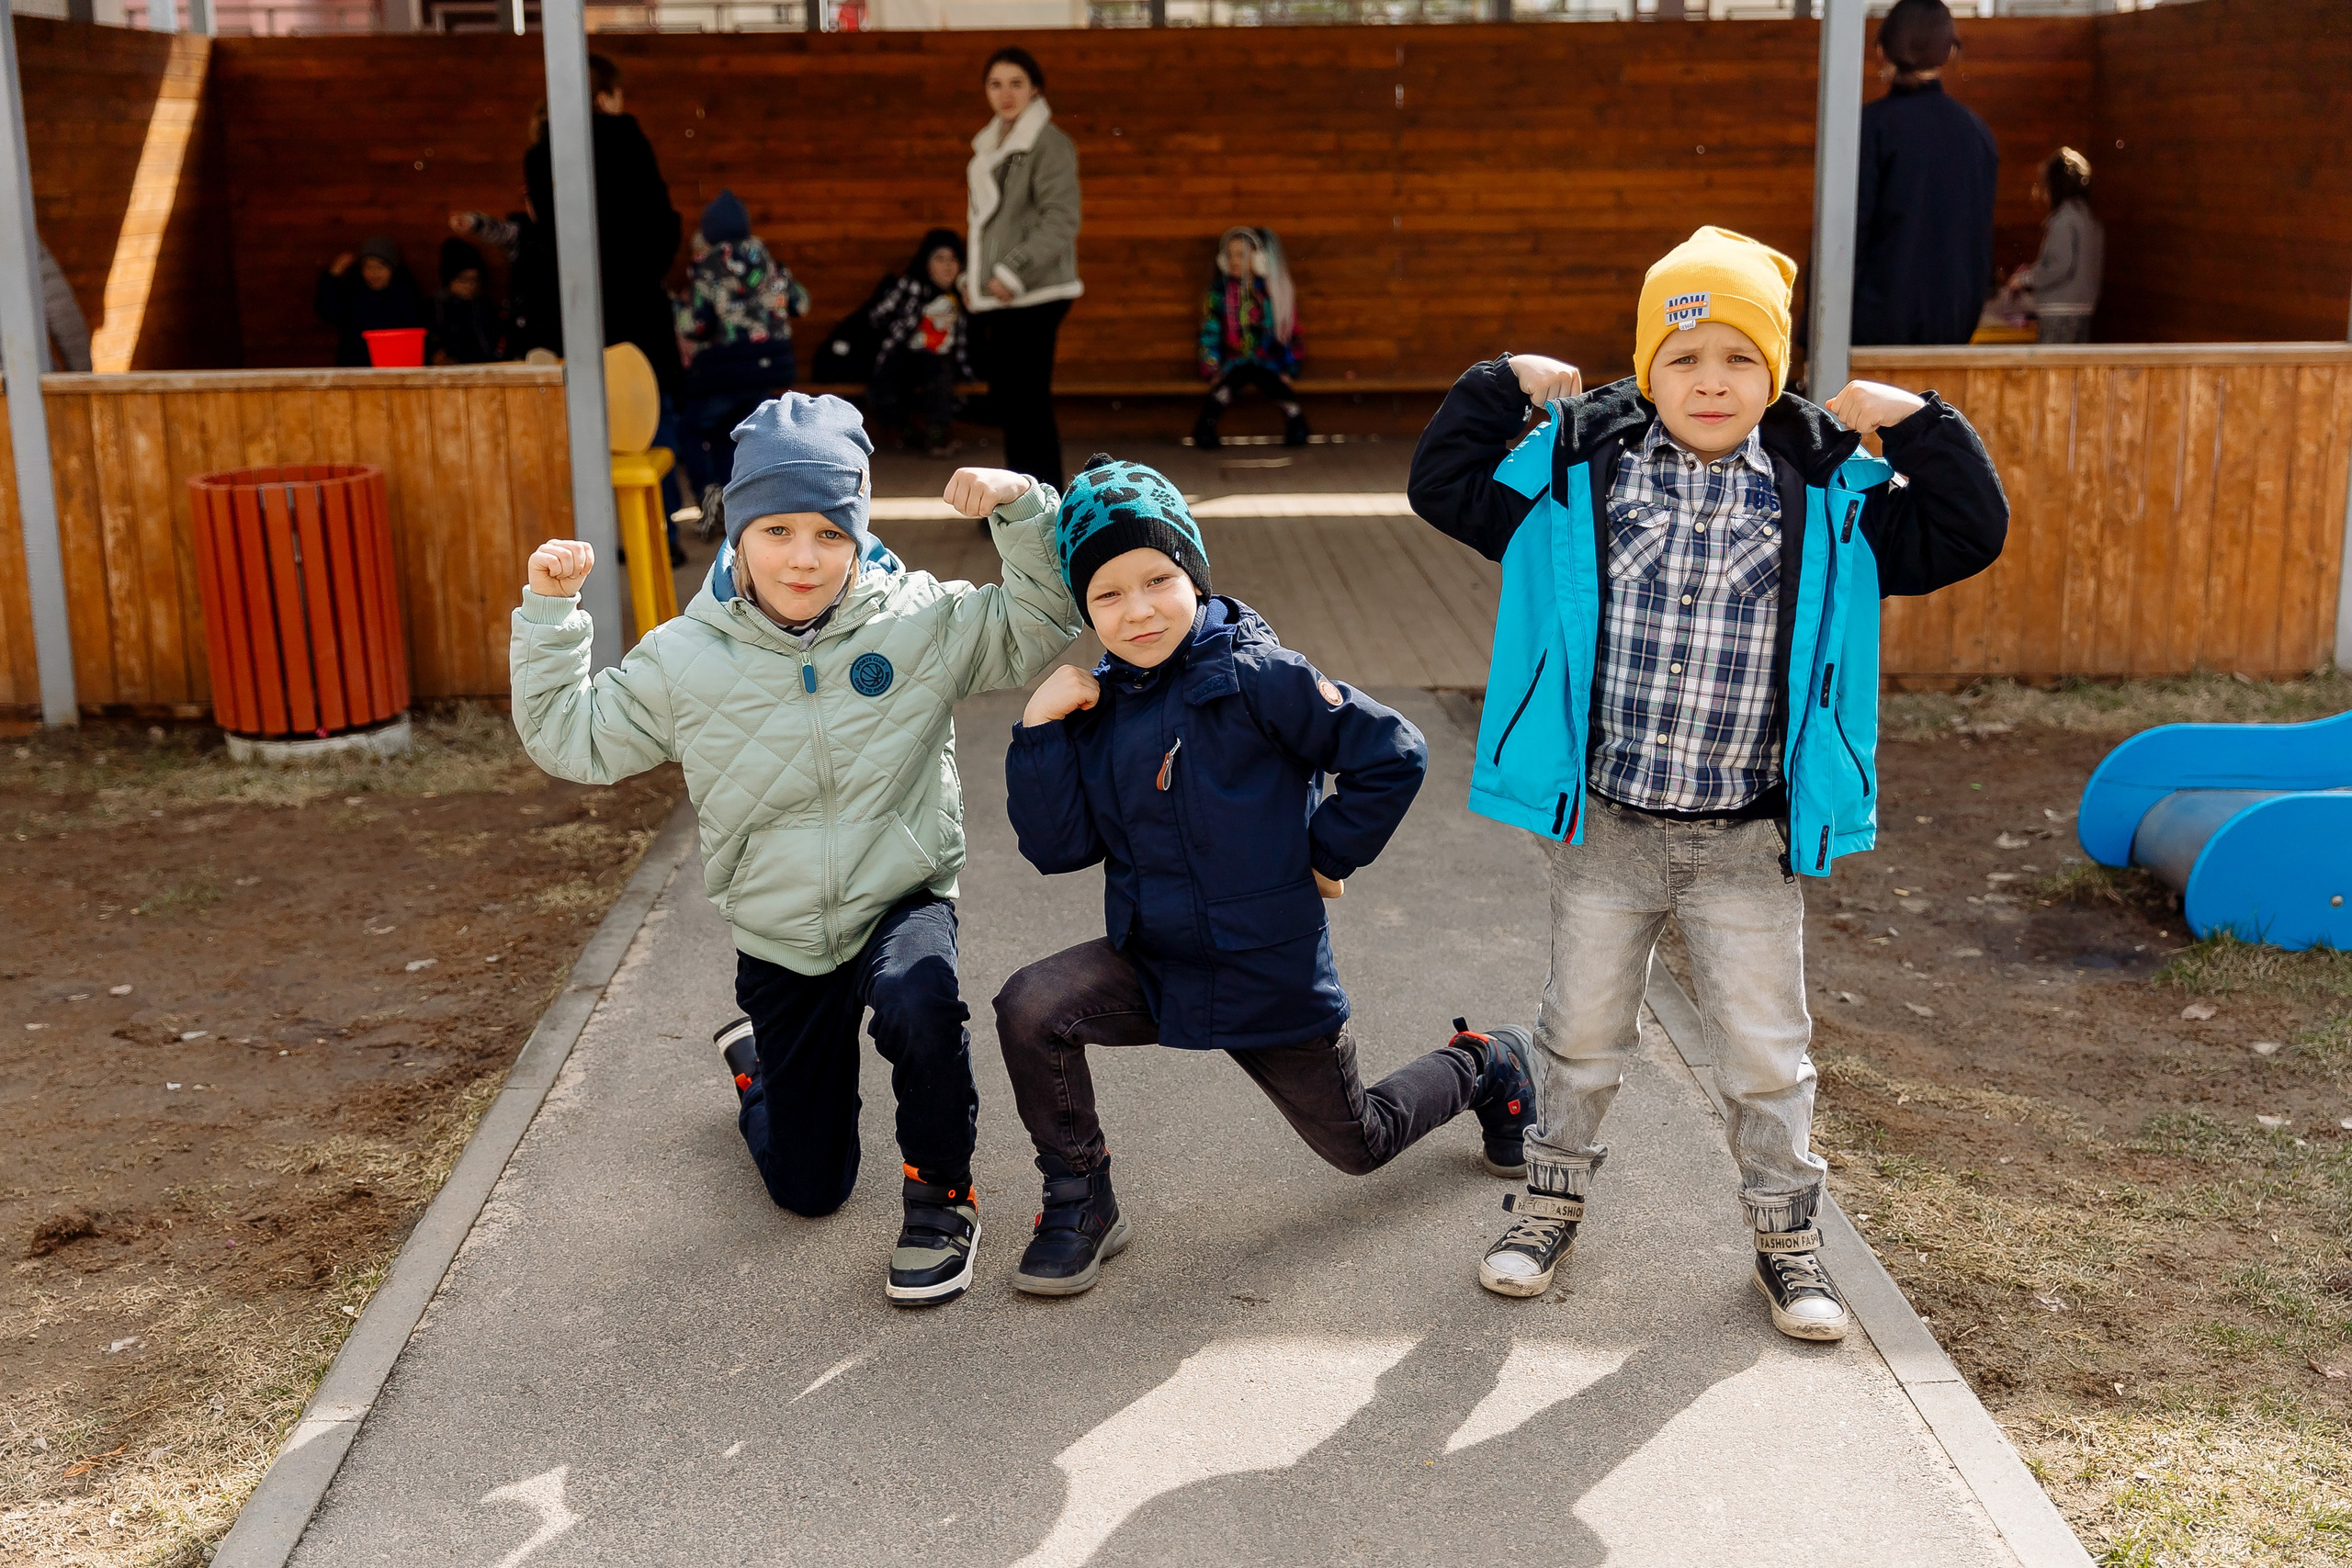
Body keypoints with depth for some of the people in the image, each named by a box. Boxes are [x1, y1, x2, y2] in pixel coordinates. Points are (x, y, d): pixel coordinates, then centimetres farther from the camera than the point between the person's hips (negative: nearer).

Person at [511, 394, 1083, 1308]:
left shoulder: (921, 623, -10)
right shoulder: (685, 658, -7)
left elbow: (1043, 630, -8)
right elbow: (570, 740, 2)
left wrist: (1022, 509, -22)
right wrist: (550, 611, -7)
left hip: (902, 903, -1)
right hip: (777, 941, 2)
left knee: (919, 1004, -41)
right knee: (807, 1191, 12)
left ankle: (940, 1197, -10)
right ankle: (753, 1060, 49)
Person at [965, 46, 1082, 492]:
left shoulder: (1050, 144, -10)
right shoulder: (991, 144, 16)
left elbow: (1061, 221, -17)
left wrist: (1014, 271, -19)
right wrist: (972, 276, 15)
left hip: (1034, 294, -8)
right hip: (1000, 294, 8)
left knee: (1026, 401, -8)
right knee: (1006, 399, 12)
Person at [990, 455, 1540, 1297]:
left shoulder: (1256, 677, -19)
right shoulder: (1097, 708, -1)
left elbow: (1394, 753, -18)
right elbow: (1058, 846, -5)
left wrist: (1326, 856, -12)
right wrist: (1040, 729, -14)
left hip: (1271, 973, -4)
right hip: (1154, 965, 4)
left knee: (1358, 1145, 14)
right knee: (1030, 1008, -23)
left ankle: (1485, 1067, 45)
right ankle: (1080, 1203, -3)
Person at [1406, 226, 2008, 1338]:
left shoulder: (1828, 495, -3)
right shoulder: (1577, 471, -3)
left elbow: (1967, 536, 0)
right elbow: (1443, 485, 2)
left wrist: (1917, 427, -9)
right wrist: (1501, 389, -7)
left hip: (1750, 843, 0)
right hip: (1604, 827, 0)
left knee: (1766, 1051, 10)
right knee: (1582, 1030, 16)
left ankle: (1786, 1235, 29)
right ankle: (1554, 1197, 36)